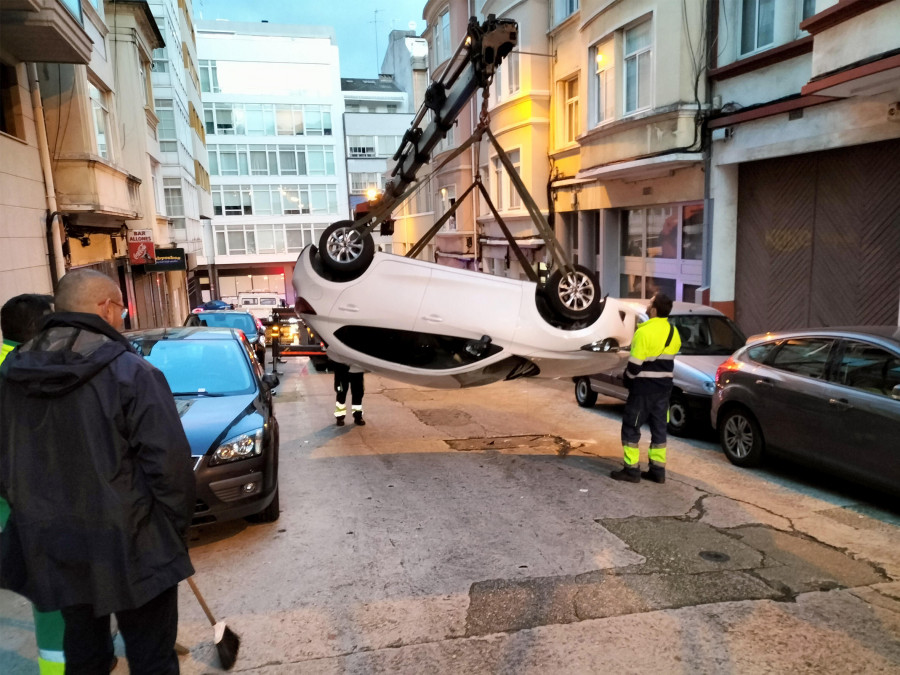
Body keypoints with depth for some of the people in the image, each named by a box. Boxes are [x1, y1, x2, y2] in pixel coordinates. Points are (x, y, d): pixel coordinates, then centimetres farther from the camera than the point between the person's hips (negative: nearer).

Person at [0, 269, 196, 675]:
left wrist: (36, 517, 19)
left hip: (49, 549, 6)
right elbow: (169, 462, -19)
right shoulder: (130, 372, -18)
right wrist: (175, 527, -4)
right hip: (127, 549, -6)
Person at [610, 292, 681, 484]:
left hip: (645, 386, -8)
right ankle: (658, 470, 17)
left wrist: (628, 380, -1)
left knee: (630, 426, 2)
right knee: (659, 427, 12)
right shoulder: (673, 332, 7)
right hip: (664, 385, 8)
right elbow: (668, 359, 11)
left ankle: (631, 469, 3)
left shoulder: (645, 332, -19)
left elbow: (635, 363, -18)